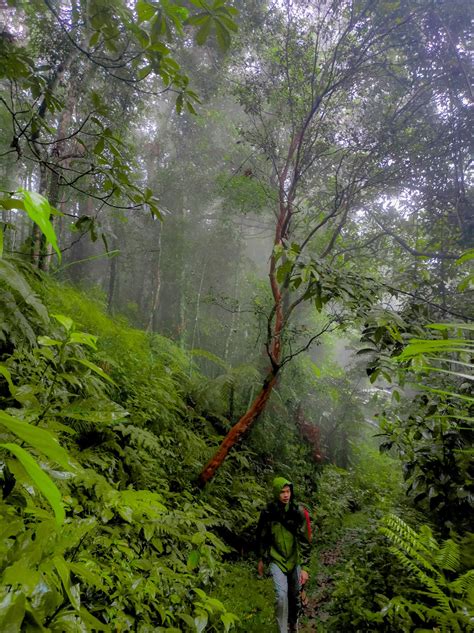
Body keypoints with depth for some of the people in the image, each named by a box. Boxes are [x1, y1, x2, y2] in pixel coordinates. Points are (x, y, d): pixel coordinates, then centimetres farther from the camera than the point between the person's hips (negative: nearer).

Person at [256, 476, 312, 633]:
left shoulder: (299, 512, -16)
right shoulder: (267, 513, -12)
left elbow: (305, 541, -13)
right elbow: (261, 537, 4)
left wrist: (304, 567, -15)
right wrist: (260, 560, 12)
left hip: (295, 560, 1)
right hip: (276, 559, 0)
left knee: (294, 596, 13)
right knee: (281, 595, -15)